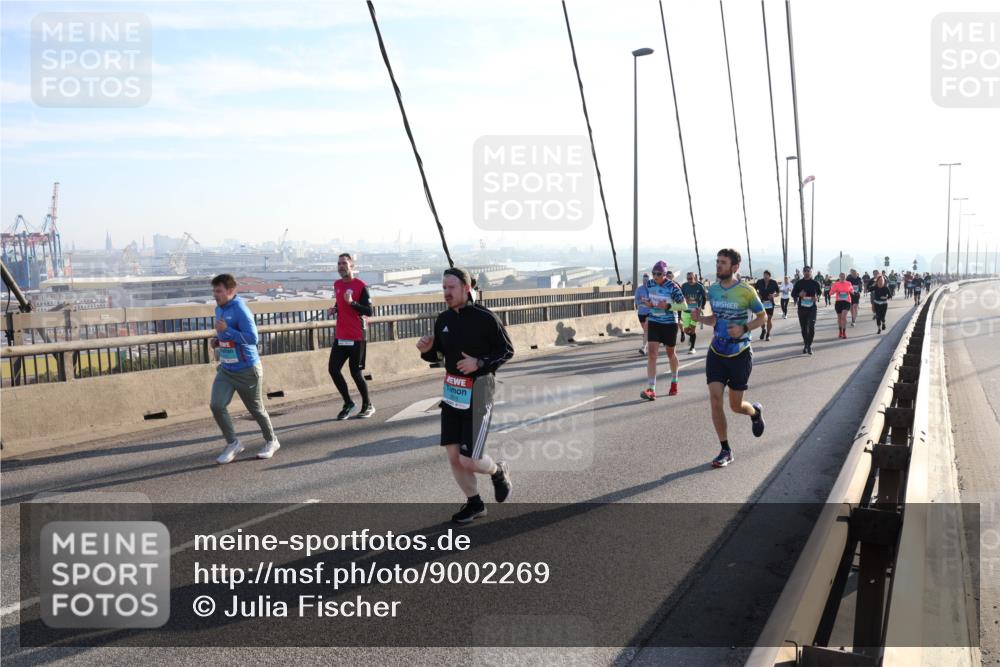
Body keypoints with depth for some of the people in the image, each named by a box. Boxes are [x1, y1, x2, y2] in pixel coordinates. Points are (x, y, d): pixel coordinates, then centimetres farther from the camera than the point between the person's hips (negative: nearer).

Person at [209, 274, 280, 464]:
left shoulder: (240, 309, -19)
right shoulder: (219, 309, 7)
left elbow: (253, 337, -25)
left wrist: (226, 330, -27)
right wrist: (217, 340, 4)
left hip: (247, 370, -7)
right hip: (226, 369, 7)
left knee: (256, 409, 8)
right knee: (216, 405, -9)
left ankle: (271, 441, 30)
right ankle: (233, 444, 7)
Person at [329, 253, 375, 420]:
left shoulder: (360, 285, -10)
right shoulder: (337, 285, 11)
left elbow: (369, 311, -13)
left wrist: (352, 302, -26)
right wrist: (334, 310, 5)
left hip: (356, 336, -6)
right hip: (340, 336, 6)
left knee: (355, 372, -2)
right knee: (333, 369, -1)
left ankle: (368, 405, 17)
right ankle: (348, 403, 17)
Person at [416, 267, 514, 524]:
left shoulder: (485, 318, -13)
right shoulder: (443, 320, 5)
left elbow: (507, 351, -6)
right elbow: (437, 356, 16)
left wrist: (479, 363, -20)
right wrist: (426, 349, -6)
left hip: (478, 391, -6)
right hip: (452, 390, 6)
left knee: (468, 460, -8)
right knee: (453, 455, 5)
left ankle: (498, 472, 25)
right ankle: (474, 503, 26)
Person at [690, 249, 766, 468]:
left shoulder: (746, 291, -10)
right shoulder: (713, 290, 4)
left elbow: (762, 317, 0)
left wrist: (744, 328, -18)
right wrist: (700, 318, -4)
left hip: (740, 354, -4)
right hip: (716, 353, 4)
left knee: (735, 405, 6)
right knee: (715, 398, -9)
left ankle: (756, 411, 44)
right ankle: (725, 450, 3)